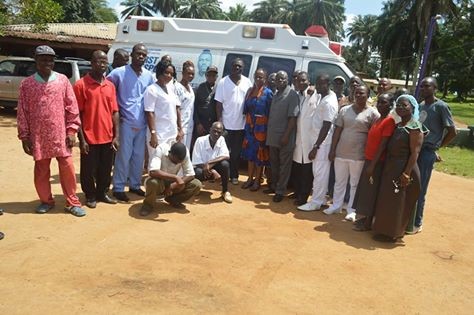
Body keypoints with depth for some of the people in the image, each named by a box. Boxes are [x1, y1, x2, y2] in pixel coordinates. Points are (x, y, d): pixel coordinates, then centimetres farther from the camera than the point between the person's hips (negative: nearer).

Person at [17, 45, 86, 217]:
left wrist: (71, 131, -3)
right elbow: (22, 112, 3)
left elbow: (72, 107, 1)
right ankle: (46, 201, 28)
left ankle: (72, 203, 14)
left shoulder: (63, 80, 1)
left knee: (67, 168, 2)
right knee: (41, 170, 11)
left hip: (60, 134, -1)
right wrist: (24, 136, 1)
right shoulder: (26, 84, 1)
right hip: (38, 136, 1)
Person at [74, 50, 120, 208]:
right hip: (89, 137, -4)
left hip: (107, 137, 4)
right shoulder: (80, 85, -7)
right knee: (88, 170, 9)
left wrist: (116, 135, 3)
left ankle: (102, 193, 31)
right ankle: (90, 195, 26)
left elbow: (114, 112, 9)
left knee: (106, 169, 14)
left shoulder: (110, 86, 8)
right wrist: (81, 139, -11)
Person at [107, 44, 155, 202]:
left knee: (139, 156, 12)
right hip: (126, 122, -4)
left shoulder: (149, 76, 7)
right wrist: (117, 112, -4)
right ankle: (118, 188, 9)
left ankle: (135, 184, 25)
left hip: (142, 123, 5)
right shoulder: (119, 73, -6)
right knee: (124, 156, -1)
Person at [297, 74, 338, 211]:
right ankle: (321, 199, 23)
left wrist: (315, 147, -19)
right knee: (319, 172, 14)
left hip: (323, 143, -9)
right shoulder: (324, 97, 12)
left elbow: (326, 127, -20)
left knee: (320, 173, -3)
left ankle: (315, 202, 3)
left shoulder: (328, 103, -17)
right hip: (319, 141, 9)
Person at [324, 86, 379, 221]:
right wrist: (332, 149, 1)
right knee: (339, 182, 13)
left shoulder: (372, 113, -4)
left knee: (355, 184, 8)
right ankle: (336, 206, 25)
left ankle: (352, 210, 18)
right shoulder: (344, 110, 6)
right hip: (341, 152, 3)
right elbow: (337, 131, 5)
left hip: (358, 155, -3)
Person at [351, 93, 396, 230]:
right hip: (368, 160, 8)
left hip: (377, 162, -8)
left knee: (371, 192, 0)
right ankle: (366, 217, 26)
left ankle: (368, 223, 10)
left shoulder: (389, 121, -15)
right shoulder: (377, 120, 12)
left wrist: (373, 164, -20)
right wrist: (369, 162, 10)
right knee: (365, 190, 14)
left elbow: (383, 145, -19)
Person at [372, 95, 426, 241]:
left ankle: (393, 233, 13)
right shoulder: (397, 126, 12)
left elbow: (414, 153, -18)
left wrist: (407, 173, -24)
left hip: (404, 169, -8)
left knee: (398, 203, 1)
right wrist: (386, 168, 10)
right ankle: (385, 230, 28)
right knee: (386, 201, 15)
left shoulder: (415, 127, -12)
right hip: (390, 168, 9)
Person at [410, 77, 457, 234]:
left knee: (419, 189, 0)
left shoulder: (441, 106, -8)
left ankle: (417, 223, 12)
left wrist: (436, 147, -3)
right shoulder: (420, 106, 13)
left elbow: (452, 131, -8)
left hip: (427, 152, -6)